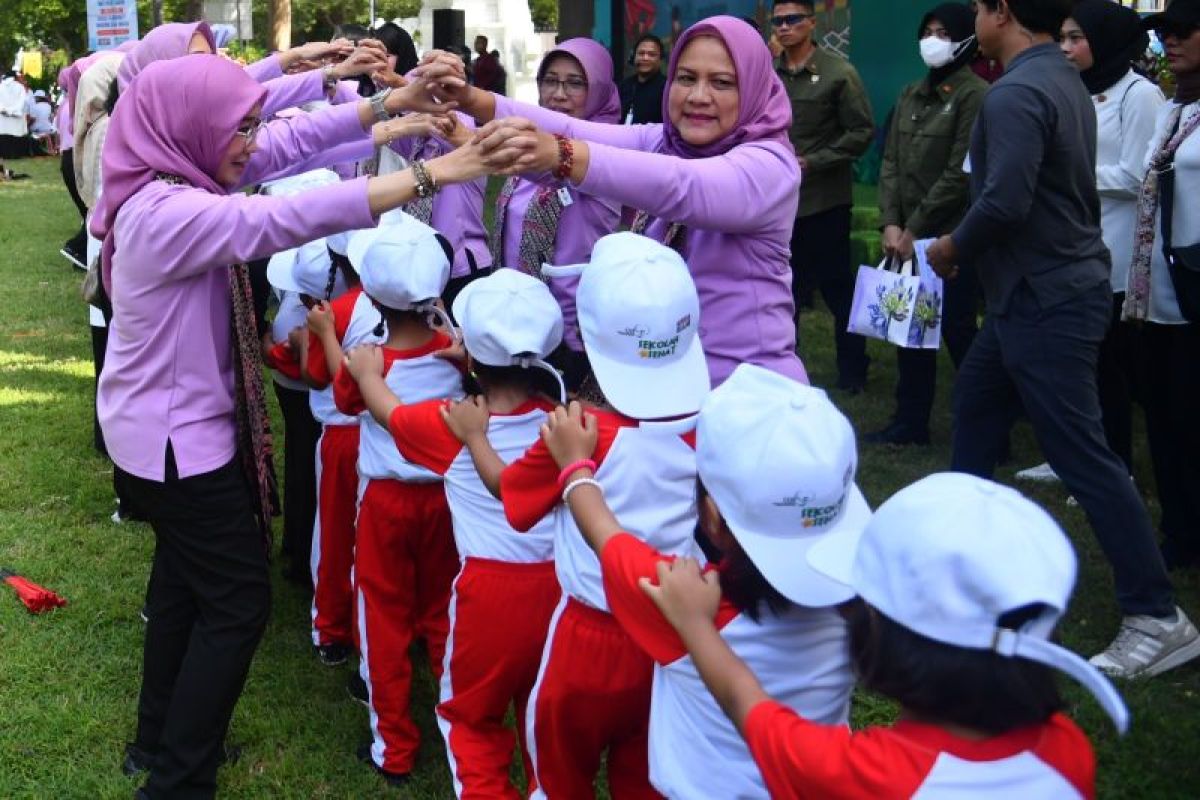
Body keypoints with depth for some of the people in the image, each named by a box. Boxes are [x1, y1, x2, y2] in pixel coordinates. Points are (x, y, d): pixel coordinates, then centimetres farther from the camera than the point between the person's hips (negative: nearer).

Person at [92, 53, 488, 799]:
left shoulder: (177, 179, -2)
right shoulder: (166, 213, -30)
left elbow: (290, 141, 0)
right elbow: (289, 218, -37)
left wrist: (391, 103, -5)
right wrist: (431, 174, -36)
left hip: (172, 425, 10)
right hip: (175, 438, -10)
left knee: (185, 576, 24)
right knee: (238, 601, 1)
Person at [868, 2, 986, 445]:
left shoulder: (974, 96, -10)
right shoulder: (910, 95, 13)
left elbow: (960, 175, -14)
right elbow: (890, 162, 10)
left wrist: (915, 229, -12)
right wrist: (890, 224, -3)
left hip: (951, 237, -7)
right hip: (907, 236, 7)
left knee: (957, 330, -2)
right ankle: (911, 422, 23)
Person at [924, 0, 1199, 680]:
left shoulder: (1017, 94, -20)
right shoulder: (1065, 80, 10)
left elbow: (1005, 202, -28)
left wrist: (953, 250, -9)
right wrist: (969, 244, 11)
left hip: (1046, 299, -10)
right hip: (1044, 285, 10)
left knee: (1081, 452, -7)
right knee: (977, 401, 23)